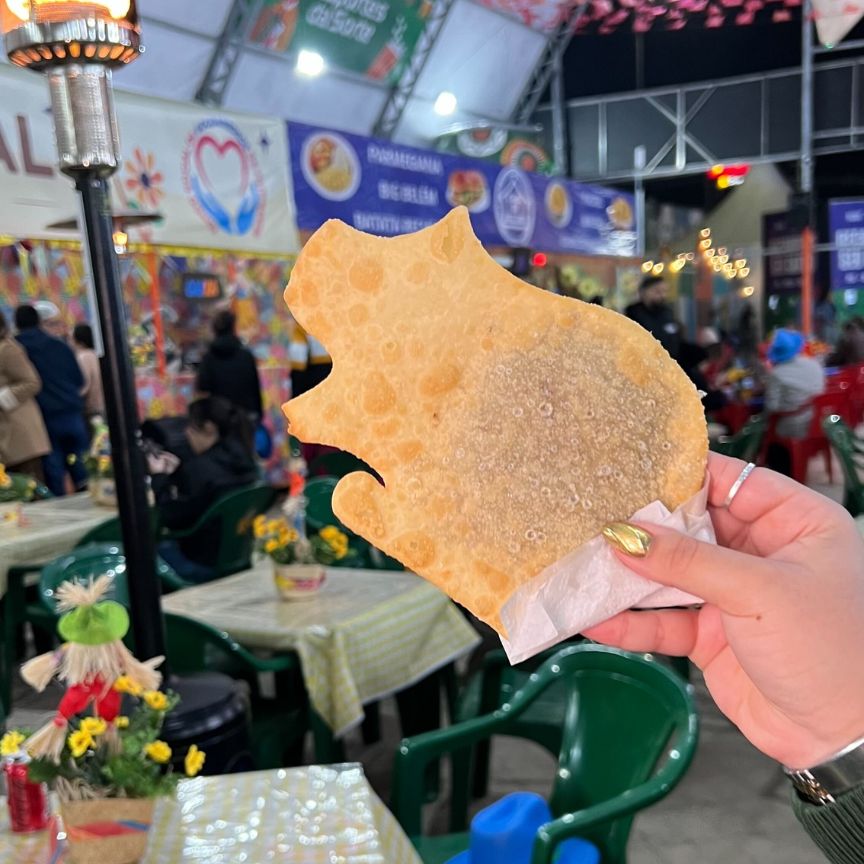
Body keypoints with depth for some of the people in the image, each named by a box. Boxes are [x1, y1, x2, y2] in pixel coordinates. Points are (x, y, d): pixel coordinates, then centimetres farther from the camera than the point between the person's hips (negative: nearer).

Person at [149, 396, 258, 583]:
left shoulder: (200, 468, -24)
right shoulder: (243, 460, 1)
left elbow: (172, 518, -16)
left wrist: (159, 477, -6)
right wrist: (177, 470, 10)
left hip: (203, 564, -8)